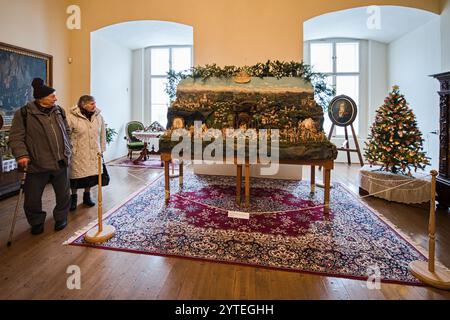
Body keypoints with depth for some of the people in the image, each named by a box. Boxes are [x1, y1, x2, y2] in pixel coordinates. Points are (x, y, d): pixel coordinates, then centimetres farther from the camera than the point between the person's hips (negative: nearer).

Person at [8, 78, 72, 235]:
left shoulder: (59, 111, 8)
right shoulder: (24, 113, -7)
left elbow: (67, 131, 18)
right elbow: (16, 137, -7)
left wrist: (68, 150, 12)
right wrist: (22, 154, -20)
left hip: (61, 162, 4)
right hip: (37, 164, -3)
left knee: (63, 194, 12)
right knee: (32, 198, 7)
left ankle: (61, 218, 34)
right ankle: (37, 223, 31)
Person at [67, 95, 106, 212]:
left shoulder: (99, 117, 3)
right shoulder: (72, 117, -11)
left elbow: (102, 135, 10)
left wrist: (102, 149, 10)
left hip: (94, 153, 4)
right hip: (78, 154, -4)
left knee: (92, 175, 9)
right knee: (76, 176, 6)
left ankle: (87, 196, 29)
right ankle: (74, 197, 28)